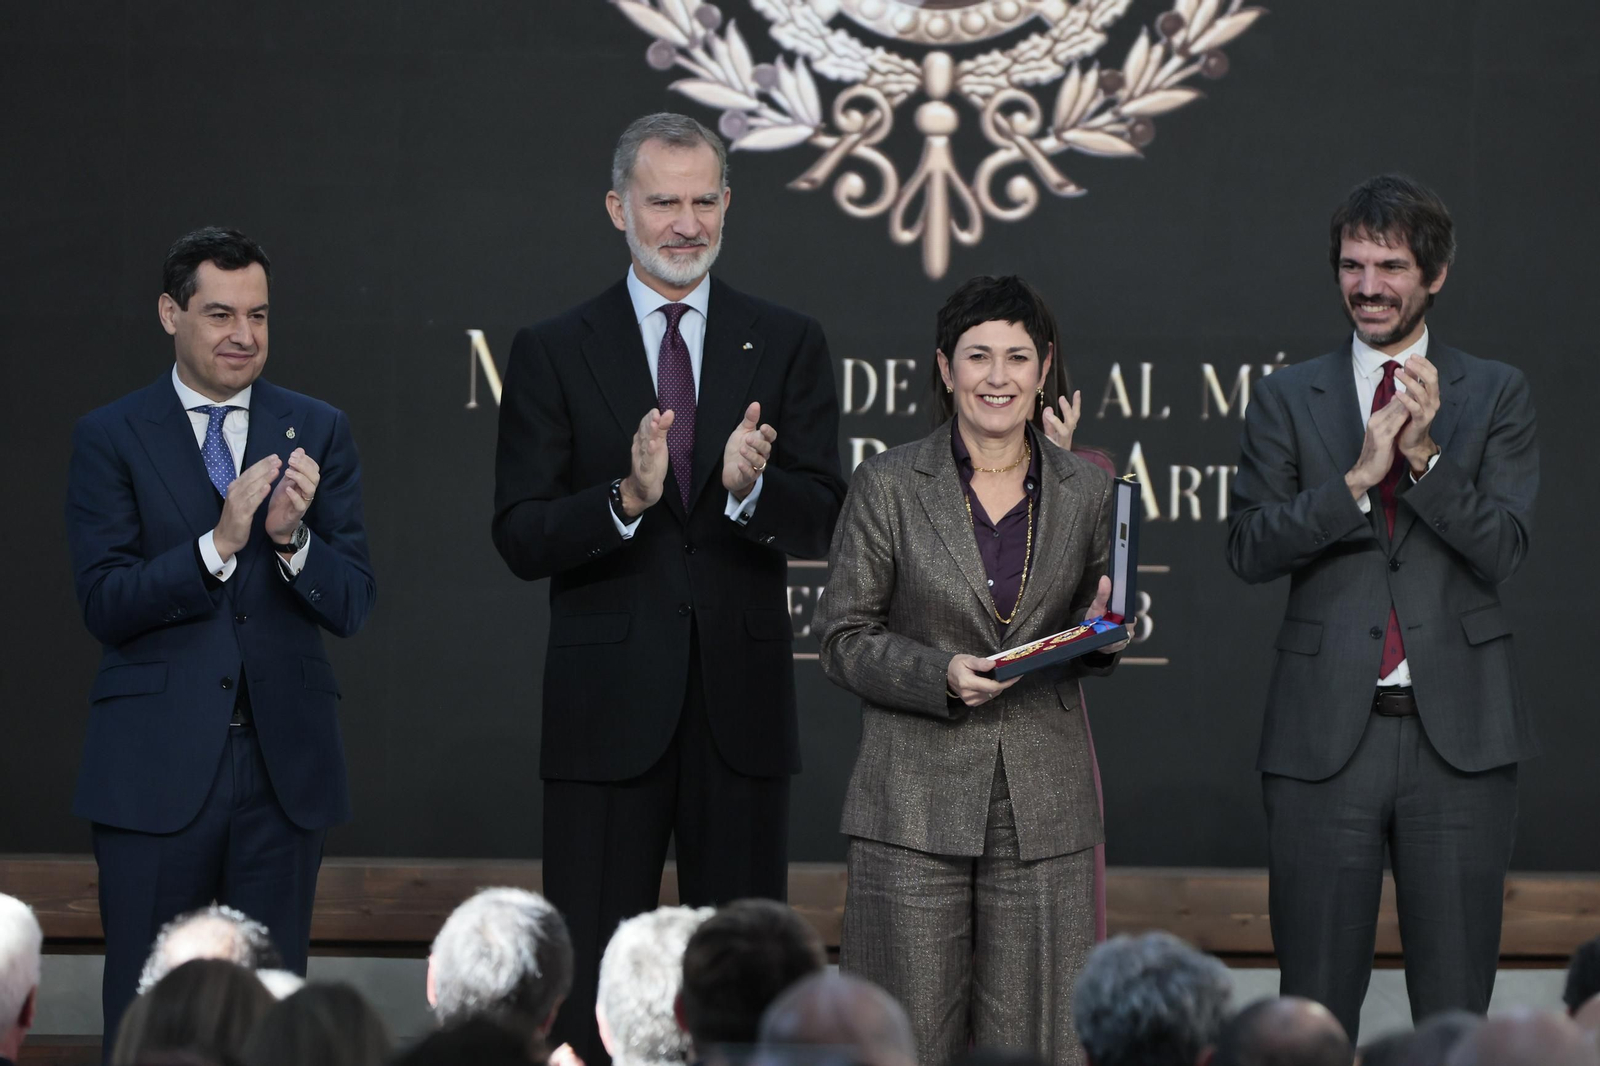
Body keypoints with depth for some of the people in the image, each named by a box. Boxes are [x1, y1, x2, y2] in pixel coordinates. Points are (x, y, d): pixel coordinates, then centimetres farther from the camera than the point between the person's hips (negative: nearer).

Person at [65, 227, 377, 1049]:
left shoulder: (317, 433, 7)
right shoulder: (110, 439, 0)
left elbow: (351, 605, 2)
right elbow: (104, 604, -9)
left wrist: (291, 537, -18)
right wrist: (218, 545, -21)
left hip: (284, 762, 2)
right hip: (158, 765, -2)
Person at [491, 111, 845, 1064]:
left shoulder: (787, 345, 6)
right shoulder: (554, 352, 3)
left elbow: (821, 523, -2)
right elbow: (519, 538, -4)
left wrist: (749, 488, -23)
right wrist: (626, 499, -22)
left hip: (743, 706, 1)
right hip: (609, 708, -1)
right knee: (588, 984, 0)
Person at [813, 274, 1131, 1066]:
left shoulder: (1086, 490, 8)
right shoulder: (889, 484, 0)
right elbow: (842, 640, 0)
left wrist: (1101, 630, -6)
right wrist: (942, 674, -15)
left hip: (1043, 804, 2)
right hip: (916, 803, -2)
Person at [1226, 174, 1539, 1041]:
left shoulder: (1496, 394, 7)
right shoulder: (1286, 400, 8)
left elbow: (1502, 547, -4)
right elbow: (1249, 549, -3)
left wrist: (1425, 454, -18)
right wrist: (1358, 476, -15)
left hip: (1458, 734, 0)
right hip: (1326, 732, 0)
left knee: (1456, 1005, 3)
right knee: (1314, 1007, 3)